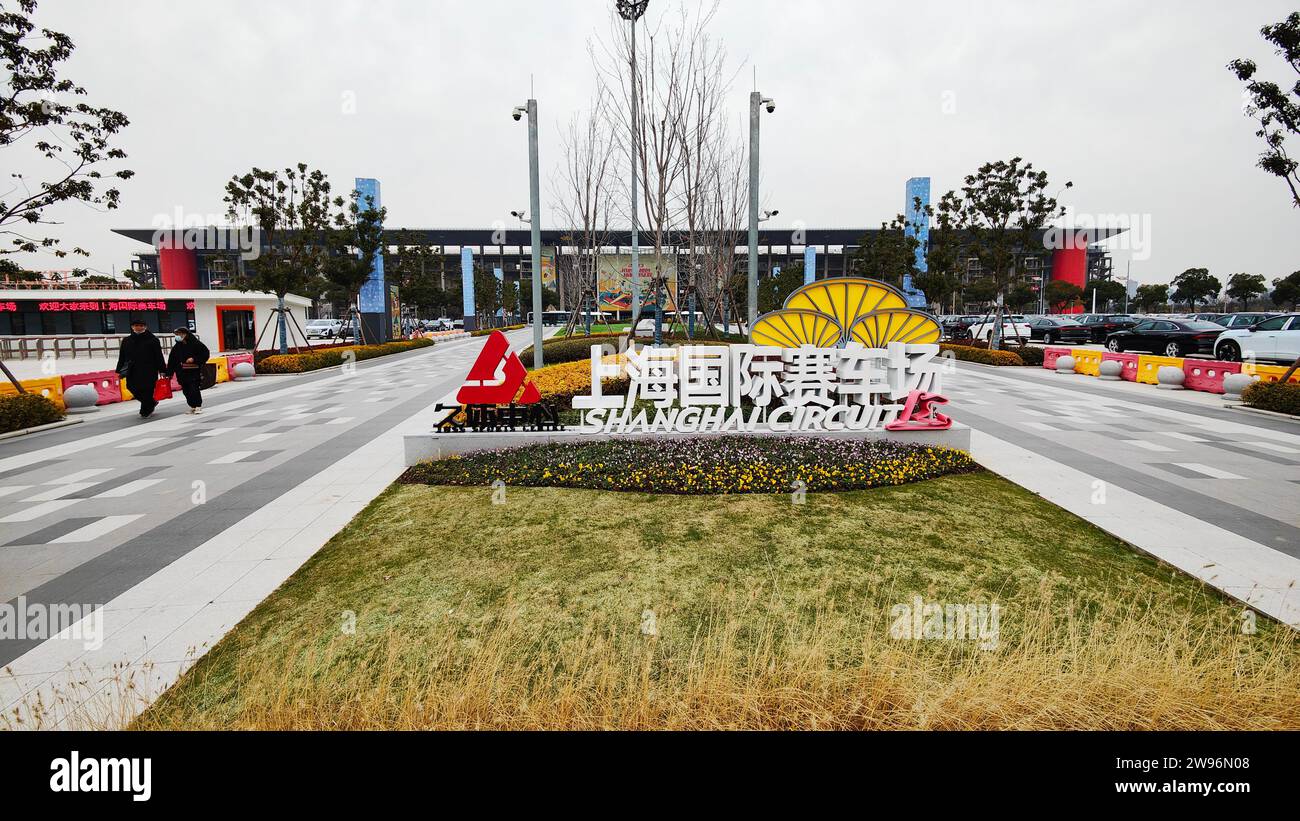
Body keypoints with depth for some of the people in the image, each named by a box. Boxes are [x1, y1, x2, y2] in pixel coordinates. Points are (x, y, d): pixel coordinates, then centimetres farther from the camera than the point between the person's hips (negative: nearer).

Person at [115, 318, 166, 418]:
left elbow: (159, 357, -2)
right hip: (132, 372, 5)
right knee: (133, 388, 4)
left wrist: (163, 369, -5)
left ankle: (145, 412, 7)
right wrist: (120, 370, 10)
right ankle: (151, 403, 26)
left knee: (147, 391, -5)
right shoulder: (126, 341, 13)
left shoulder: (153, 340, 1)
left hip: (148, 372, -5)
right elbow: (122, 357, 15)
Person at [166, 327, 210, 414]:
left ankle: (198, 406, -2)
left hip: (194, 372, -5)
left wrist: (194, 359, -13)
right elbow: (171, 361, 11)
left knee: (194, 389, -11)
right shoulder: (176, 347, 10)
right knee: (186, 390, 5)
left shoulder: (195, 344, -4)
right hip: (182, 373, 5)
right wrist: (169, 373, 7)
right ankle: (192, 406, 15)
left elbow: (205, 353, -3)